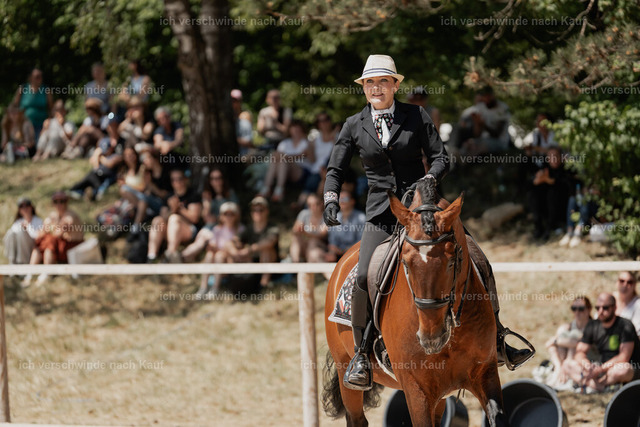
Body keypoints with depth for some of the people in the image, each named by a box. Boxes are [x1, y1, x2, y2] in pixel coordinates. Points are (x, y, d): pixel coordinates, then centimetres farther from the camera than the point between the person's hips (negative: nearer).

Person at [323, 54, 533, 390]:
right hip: (382, 214, 0)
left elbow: (441, 158, 2)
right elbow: (335, 170, 12)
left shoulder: (416, 116, 4)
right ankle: (361, 355, -4)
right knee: (365, 278, -22)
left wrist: (427, 181, -18)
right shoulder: (354, 126, 8)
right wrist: (331, 200, -7)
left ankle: (496, 341, 5)